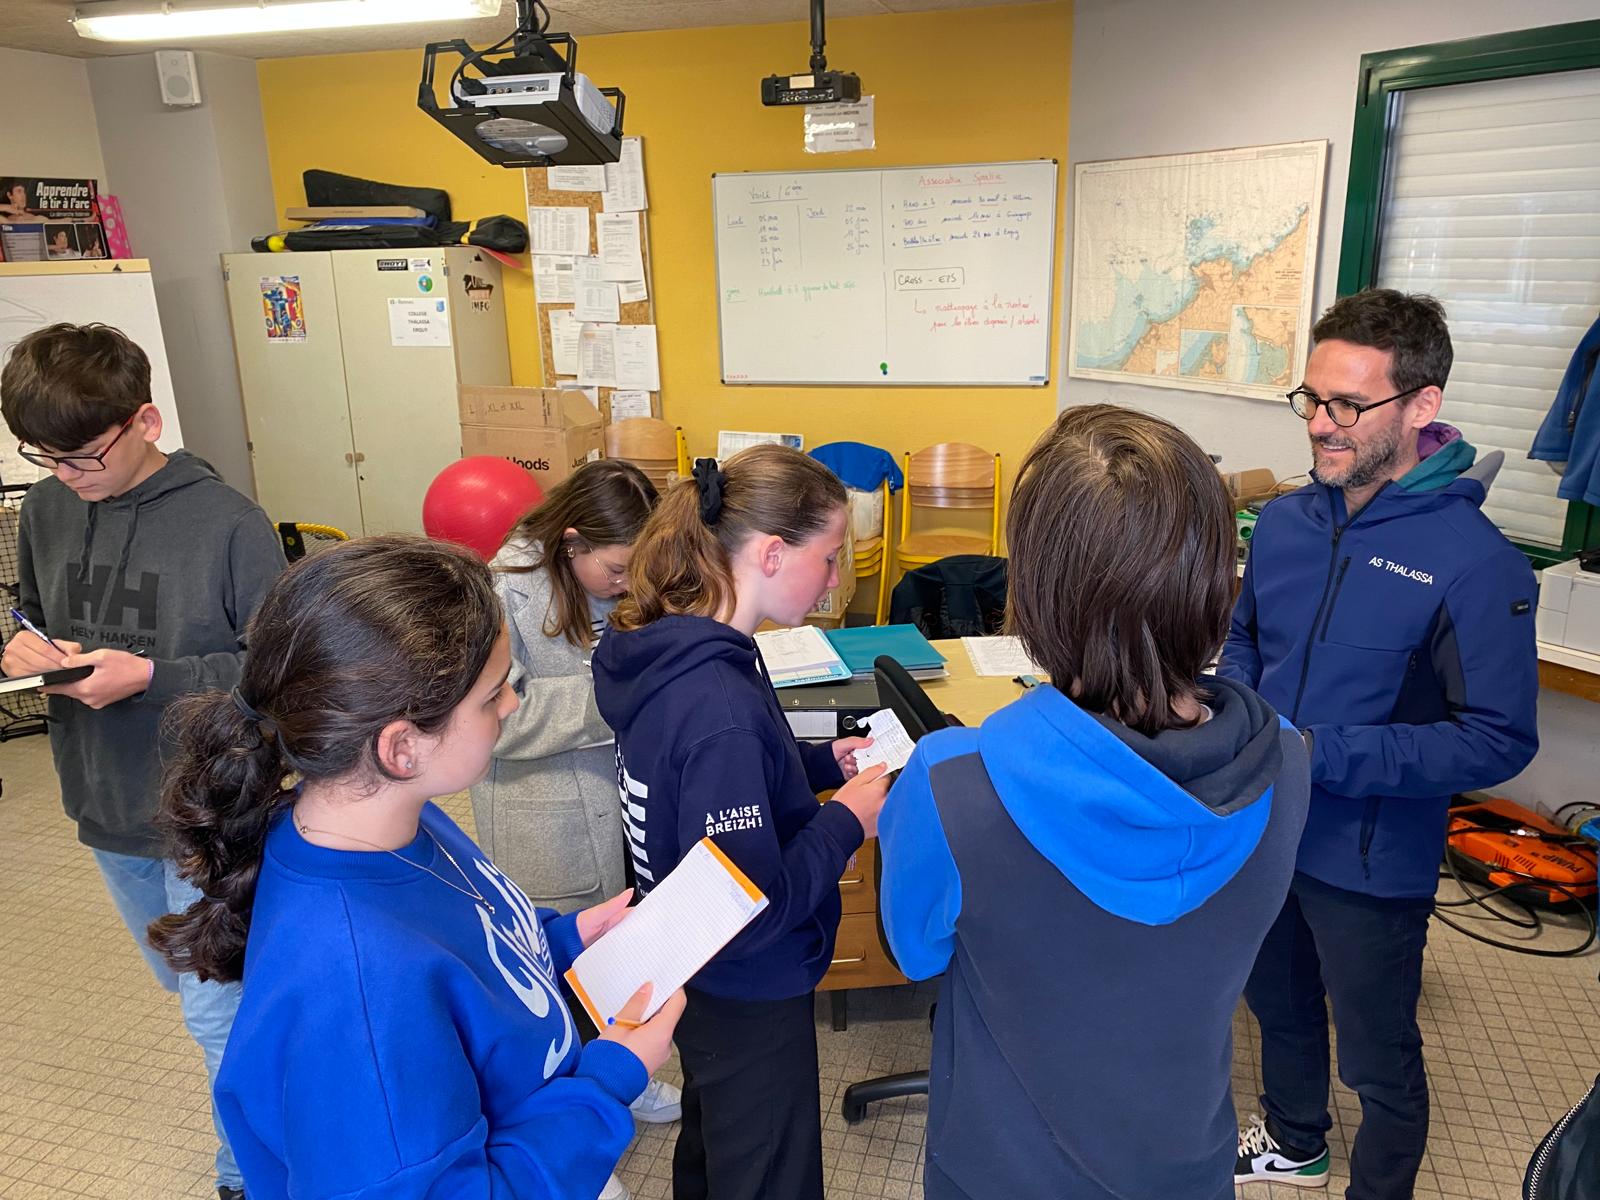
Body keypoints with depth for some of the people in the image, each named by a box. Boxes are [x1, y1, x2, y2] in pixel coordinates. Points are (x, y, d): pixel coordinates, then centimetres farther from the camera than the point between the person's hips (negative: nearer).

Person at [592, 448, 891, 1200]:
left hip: (696, 974, 9)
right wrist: (847, 820, -19)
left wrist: (822, 762, 1)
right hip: (748, 995, -9)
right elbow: (751, 911, -31)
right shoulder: (718, 706, -35)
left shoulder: (667, 650, -7)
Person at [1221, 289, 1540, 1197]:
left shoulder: (1477, 562, -21)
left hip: (1371, 860, -6)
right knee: (1279, 1004, 28)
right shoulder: (1286, 521, -3)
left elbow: (1501, 740, -21)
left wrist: (1317, 753, -28)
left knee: (1380, 1060, 16)